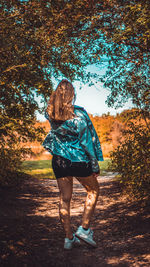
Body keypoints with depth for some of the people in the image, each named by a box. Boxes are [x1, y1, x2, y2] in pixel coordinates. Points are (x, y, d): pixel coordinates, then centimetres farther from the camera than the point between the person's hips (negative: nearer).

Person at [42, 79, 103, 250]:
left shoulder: (50, 114, -4)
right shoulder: (78, 114, -17)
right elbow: (87, 141, -13)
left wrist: (60, 89, 12)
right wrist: (95, 165, -4)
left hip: (59, 160, 5)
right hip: (79, 160, -4)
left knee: (64, 199, 12)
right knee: (93, 191, 19)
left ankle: (69, 238, 21)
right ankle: (84, 228, 14)